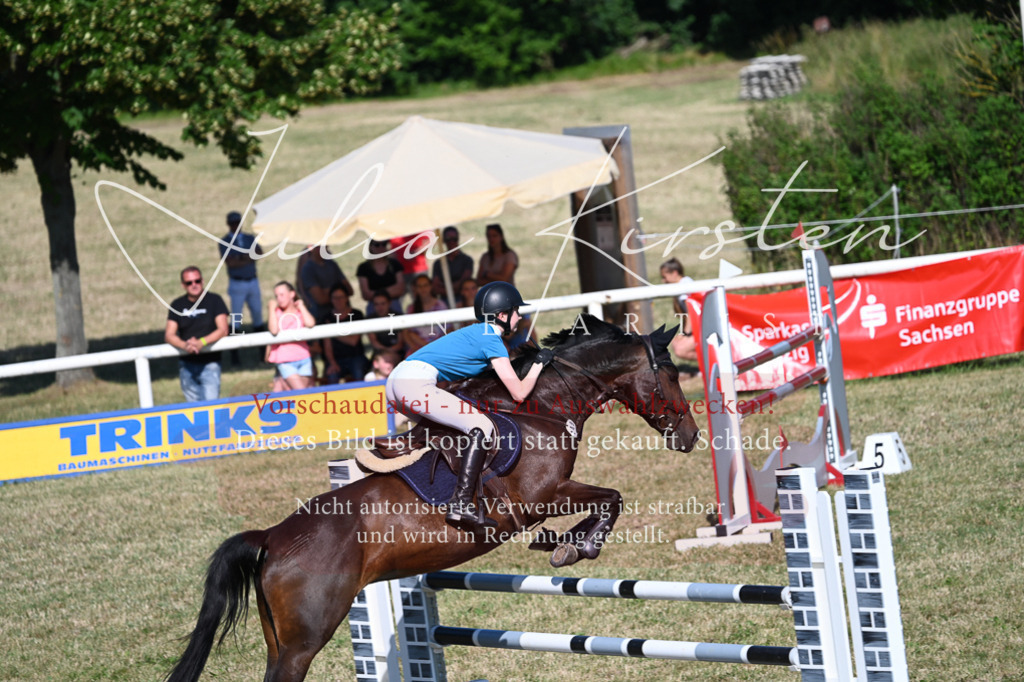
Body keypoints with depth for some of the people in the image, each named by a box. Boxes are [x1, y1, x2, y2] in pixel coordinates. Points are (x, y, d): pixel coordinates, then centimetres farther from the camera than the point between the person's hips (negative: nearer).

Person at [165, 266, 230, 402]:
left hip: (209, 364, -3)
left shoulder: (214, 300, 0)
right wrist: (184, 345, -24)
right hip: (186, 364, 3)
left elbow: (223, 330, -8)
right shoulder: (177, 305, 6)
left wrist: (201, 342, -25)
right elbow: (169, 335, -1)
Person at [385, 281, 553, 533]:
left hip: (394, 383, 10)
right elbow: (519, 393, -5)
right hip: (416, 383, -10)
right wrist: (539, 363, 11)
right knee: (481, 427, -12)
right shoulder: (492, 341, -2)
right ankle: (461, 505, -21)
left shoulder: (475, 333, 25)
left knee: (440, 425, 33)